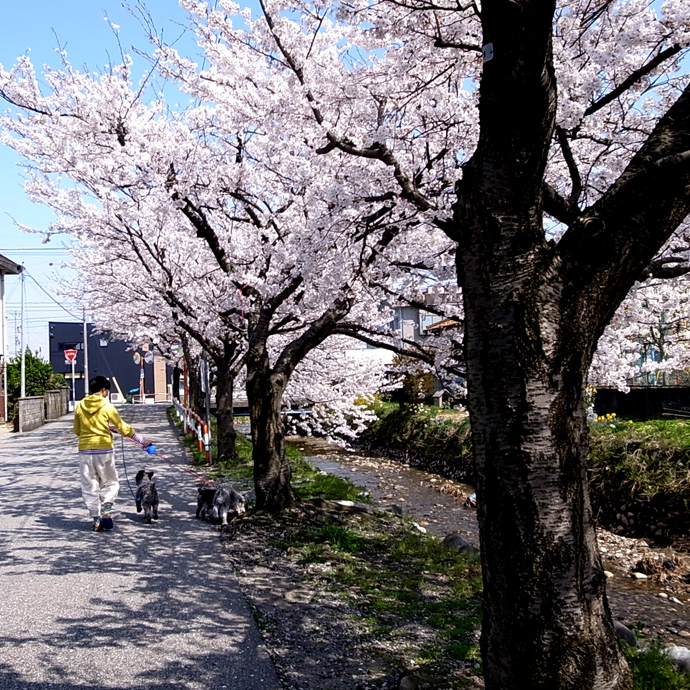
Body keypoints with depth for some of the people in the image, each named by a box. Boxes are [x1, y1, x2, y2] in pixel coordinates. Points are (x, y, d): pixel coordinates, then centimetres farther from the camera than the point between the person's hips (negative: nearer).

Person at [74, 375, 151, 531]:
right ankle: (106, 512, -7)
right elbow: (124, 428, -4)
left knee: (89, 487, 10)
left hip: (85, 450, 3)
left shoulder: (80, 406, 3)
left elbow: (77, 430, 13)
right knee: (110, 483, 12)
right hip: (104, 450, -3)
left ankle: (96, 520, 9)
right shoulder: (107, 407, -7)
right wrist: (143, 441, 6)